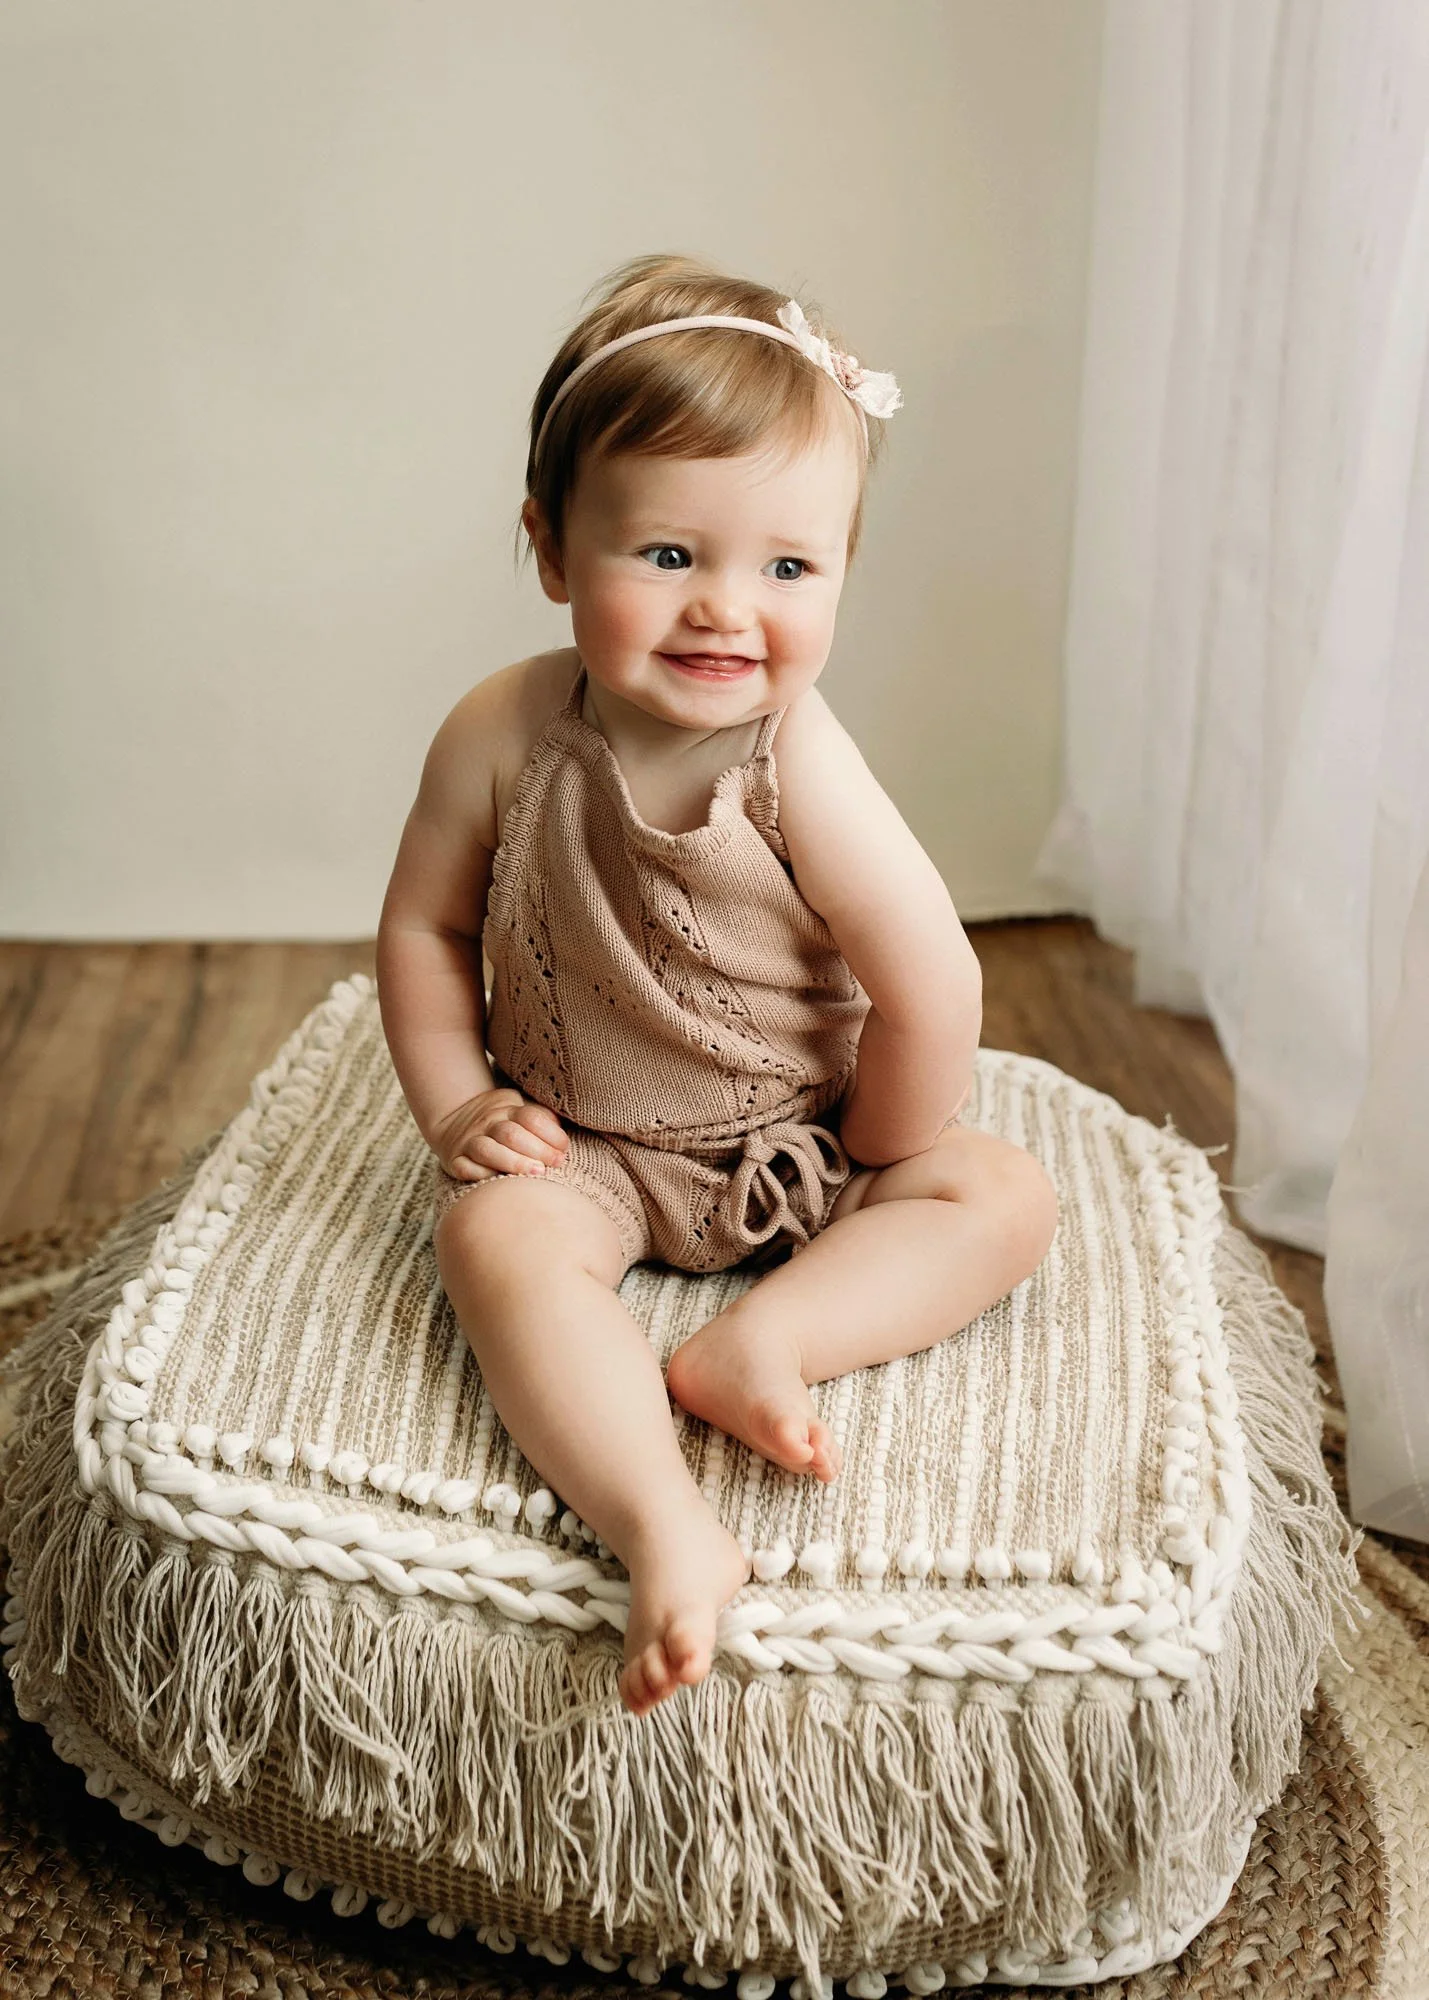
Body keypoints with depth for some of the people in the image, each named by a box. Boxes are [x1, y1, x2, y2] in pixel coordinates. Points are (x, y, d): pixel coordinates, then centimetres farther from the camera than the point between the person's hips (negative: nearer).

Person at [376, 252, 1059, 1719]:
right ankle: (668, 1534, -38)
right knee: (495, 1238, -30)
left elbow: (931, 982, -18)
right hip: (584, 1146, 0)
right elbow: (425, 924, -1)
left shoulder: (799, 765, -23)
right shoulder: (504, 736, -16)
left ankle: (757, 1342, -26)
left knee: (1009, 1198, -14)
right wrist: (455, 1102, -9)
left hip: (800, 1146, 1)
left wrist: (873, 1172, -8)